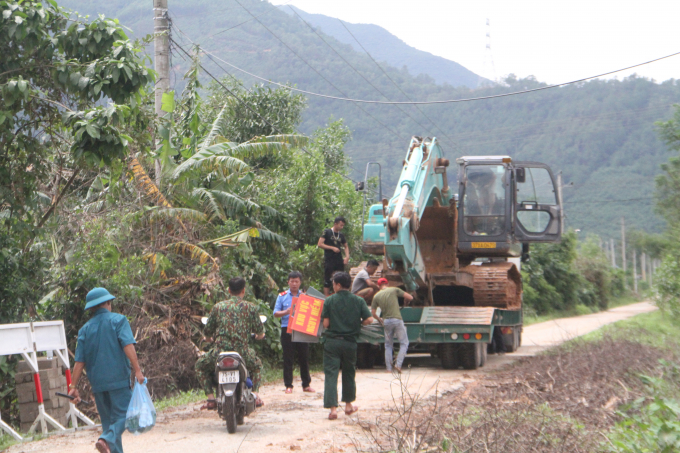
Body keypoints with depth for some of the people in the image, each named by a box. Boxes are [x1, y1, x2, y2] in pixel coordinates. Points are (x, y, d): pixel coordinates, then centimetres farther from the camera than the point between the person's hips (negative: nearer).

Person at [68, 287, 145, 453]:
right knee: (123, 414, -4)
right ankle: (106, 440, -28)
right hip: (118, 379, -4)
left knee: (108, 419, 12)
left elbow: (79, 361, 5)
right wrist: (137, 370, -18)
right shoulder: (118, 320, 0)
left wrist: (74, 386, 6)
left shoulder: (85, 329, 10)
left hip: (97, 383, 4)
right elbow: (128, 346, -15)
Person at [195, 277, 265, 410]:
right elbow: (260, 332, 10)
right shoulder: (251, 308, 4)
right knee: (256, 365, 34)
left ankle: (211, 399, 15)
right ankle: (254, 395, 17)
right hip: (242, 353, 1)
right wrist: (259, 335, 36)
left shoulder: (218, 307, 6)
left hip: (219, 353, -1)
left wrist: (213, 337, 37)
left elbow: (207, 331, 12)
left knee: (200, 365, 29)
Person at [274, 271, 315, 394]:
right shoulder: (282, 296, 6)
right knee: (288, 359, 1)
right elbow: (275, 313, 3)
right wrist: (286, 312, -15)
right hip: (287, 330, -1)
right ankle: (288, 385, 6)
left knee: (304, 357, 5)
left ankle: (306, 385, 13)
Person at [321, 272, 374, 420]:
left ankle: (333, 408, -12)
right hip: (350, 342, 2)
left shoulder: (329, 301, -6)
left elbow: (326, 323, -9)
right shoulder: (358, 301, 0)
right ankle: (348, 405, 29)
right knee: (349, 373, 19)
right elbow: (369, 319, -5)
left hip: (332, 341, -2)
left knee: (331, 374, -2)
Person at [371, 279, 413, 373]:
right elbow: (410, 297, 2)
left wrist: (380, 320, 27)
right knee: (404, 343, 7)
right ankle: (398, 364, -8)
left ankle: (389, 368, 9)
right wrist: (405, 304, 22)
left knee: (388, 345, 13)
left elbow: (373, 313, 9)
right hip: (397, 319, -3)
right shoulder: (394, 290, 1)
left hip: (386, 322, 3)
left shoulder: (376, 296, 8)